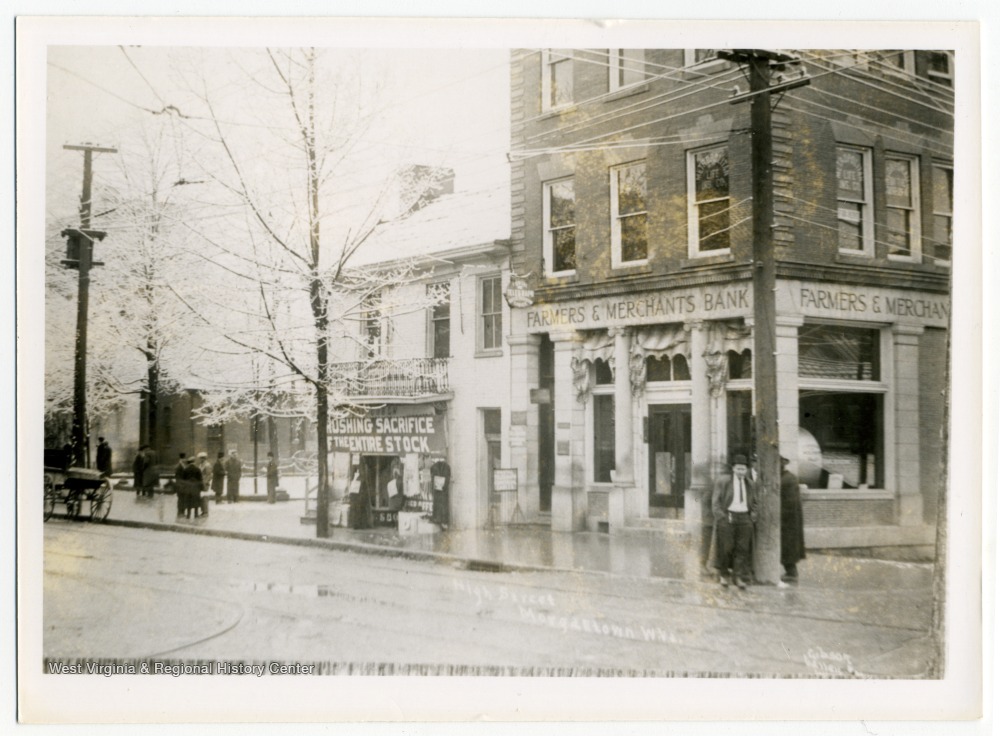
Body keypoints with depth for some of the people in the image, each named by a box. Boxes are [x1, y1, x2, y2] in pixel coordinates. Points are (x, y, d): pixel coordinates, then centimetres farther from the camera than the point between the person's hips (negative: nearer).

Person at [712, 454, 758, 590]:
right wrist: (721, 518, -8)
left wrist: (752, 518, 6)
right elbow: (716, 501, 0)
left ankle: (740, 578, 1)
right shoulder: (722, 481, 0)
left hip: (744, 518, 3)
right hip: (727, 517, -3)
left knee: (742, 549, -2)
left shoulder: (751, 484, 11)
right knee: (726, 547, -4)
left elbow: (754, 503, 20)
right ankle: (723, 574, 14)